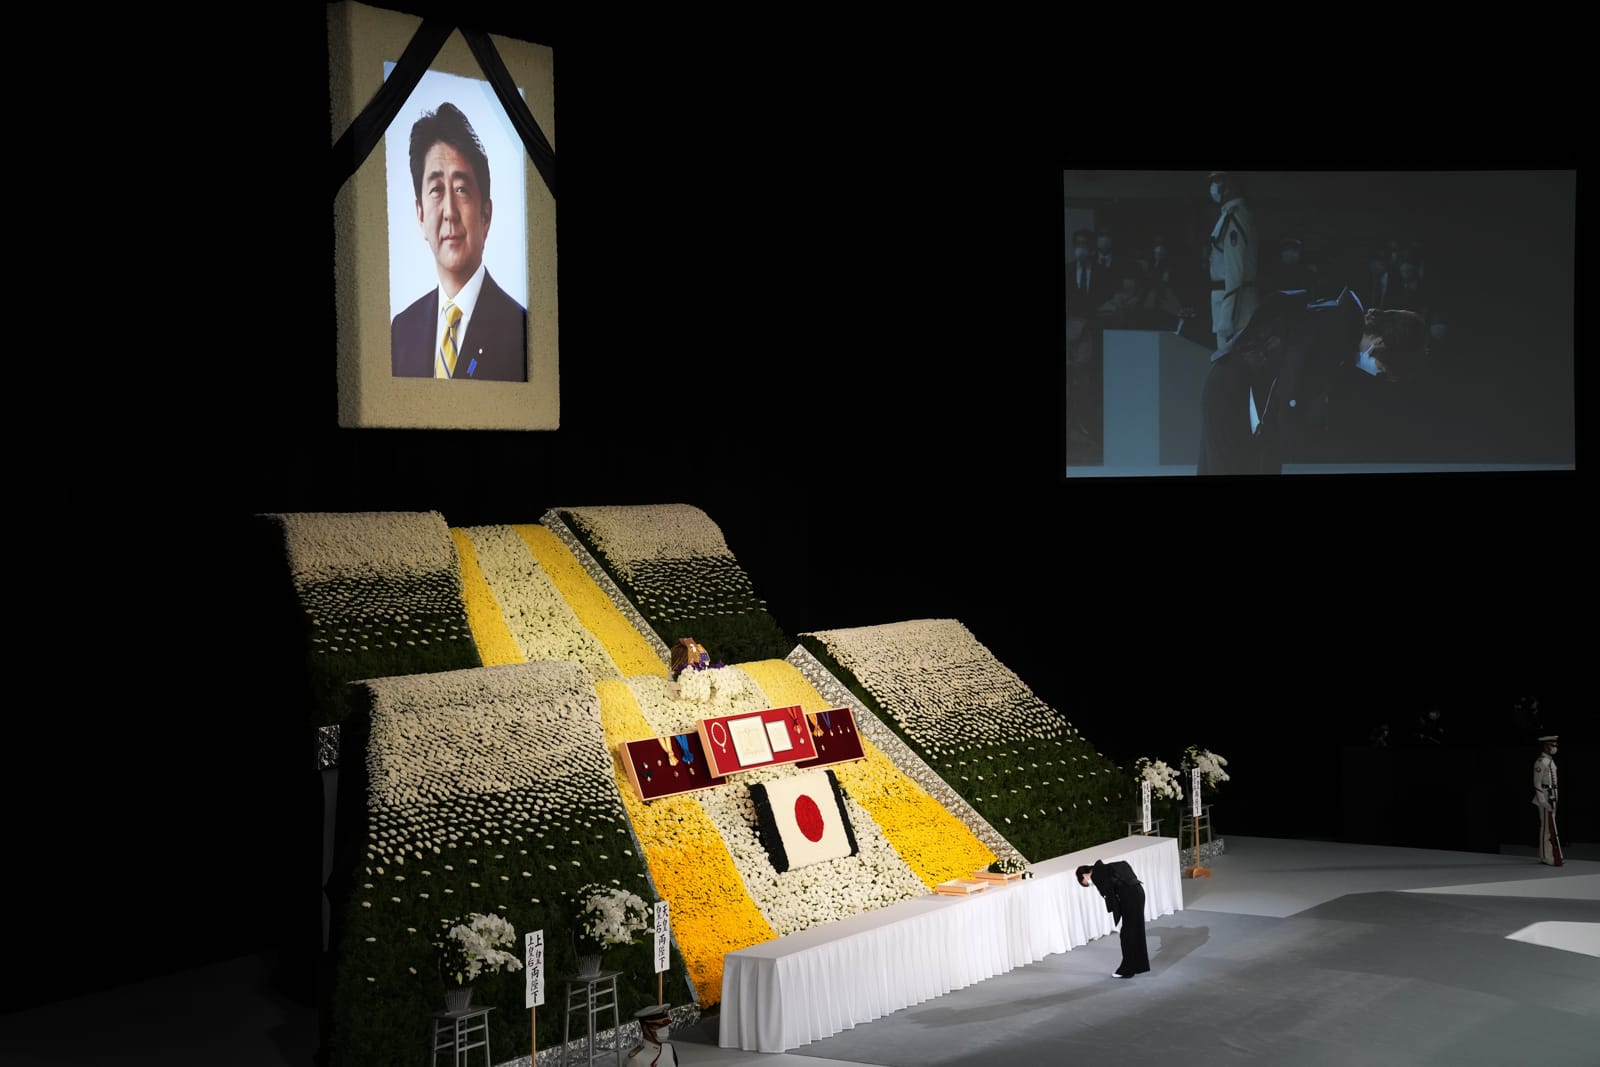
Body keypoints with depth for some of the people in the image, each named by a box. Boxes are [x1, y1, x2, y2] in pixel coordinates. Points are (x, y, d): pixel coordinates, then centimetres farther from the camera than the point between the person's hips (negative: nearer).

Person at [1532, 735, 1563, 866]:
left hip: (1551, 798, 10)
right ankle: (1549, 858, -9)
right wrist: (1543, 802, -21)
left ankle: (1545, 857, 13)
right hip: (1545, 798, -10)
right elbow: (1537, 783, -17)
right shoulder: (1540, 762, -14)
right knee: (1548, 827, -9)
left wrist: (1552, 801, 20)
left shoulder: (1550, 761, 16)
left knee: (1546, 827, 10)